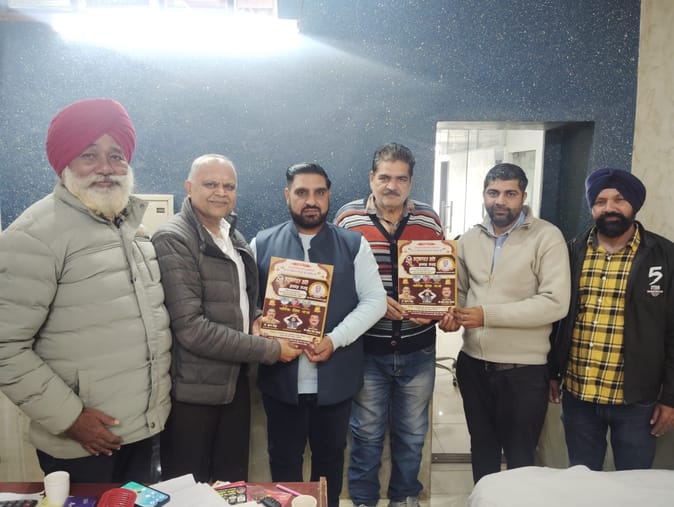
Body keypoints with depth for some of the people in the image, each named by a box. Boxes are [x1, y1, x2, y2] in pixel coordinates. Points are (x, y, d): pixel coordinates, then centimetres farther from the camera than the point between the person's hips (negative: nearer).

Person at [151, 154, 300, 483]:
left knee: (234, 486, 20)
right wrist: (270, 350, -19)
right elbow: (190, 328, -24)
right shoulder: (173, 239, -17)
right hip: (193, 389, -7)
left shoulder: (233, 236, 9)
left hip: (235, 380, 7)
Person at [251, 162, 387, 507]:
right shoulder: (262, 244, 2)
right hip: (280, 377, 0)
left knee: (330, 457, 18)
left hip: (335, 378, 0)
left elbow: (374, 300, -3)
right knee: (283, 460, 15)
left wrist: (335, 339, -15)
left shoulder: (353, 245, 0)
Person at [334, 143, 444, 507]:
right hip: (367, 349, -2)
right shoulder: (347, 218, -5)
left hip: (417, 350, 2)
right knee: (366, 432, 13)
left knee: (412, 432, 18)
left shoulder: (429, 220, 1)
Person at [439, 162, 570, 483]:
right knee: (482, 448, 23)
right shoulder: (469, 239, 6)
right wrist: (451, 314, -7)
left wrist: (487, 314, -23)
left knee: (519, 458, 14)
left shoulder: (547, 237, -11)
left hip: (523, 369, -5)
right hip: (473, 364, 5)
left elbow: (555, 303, -19)